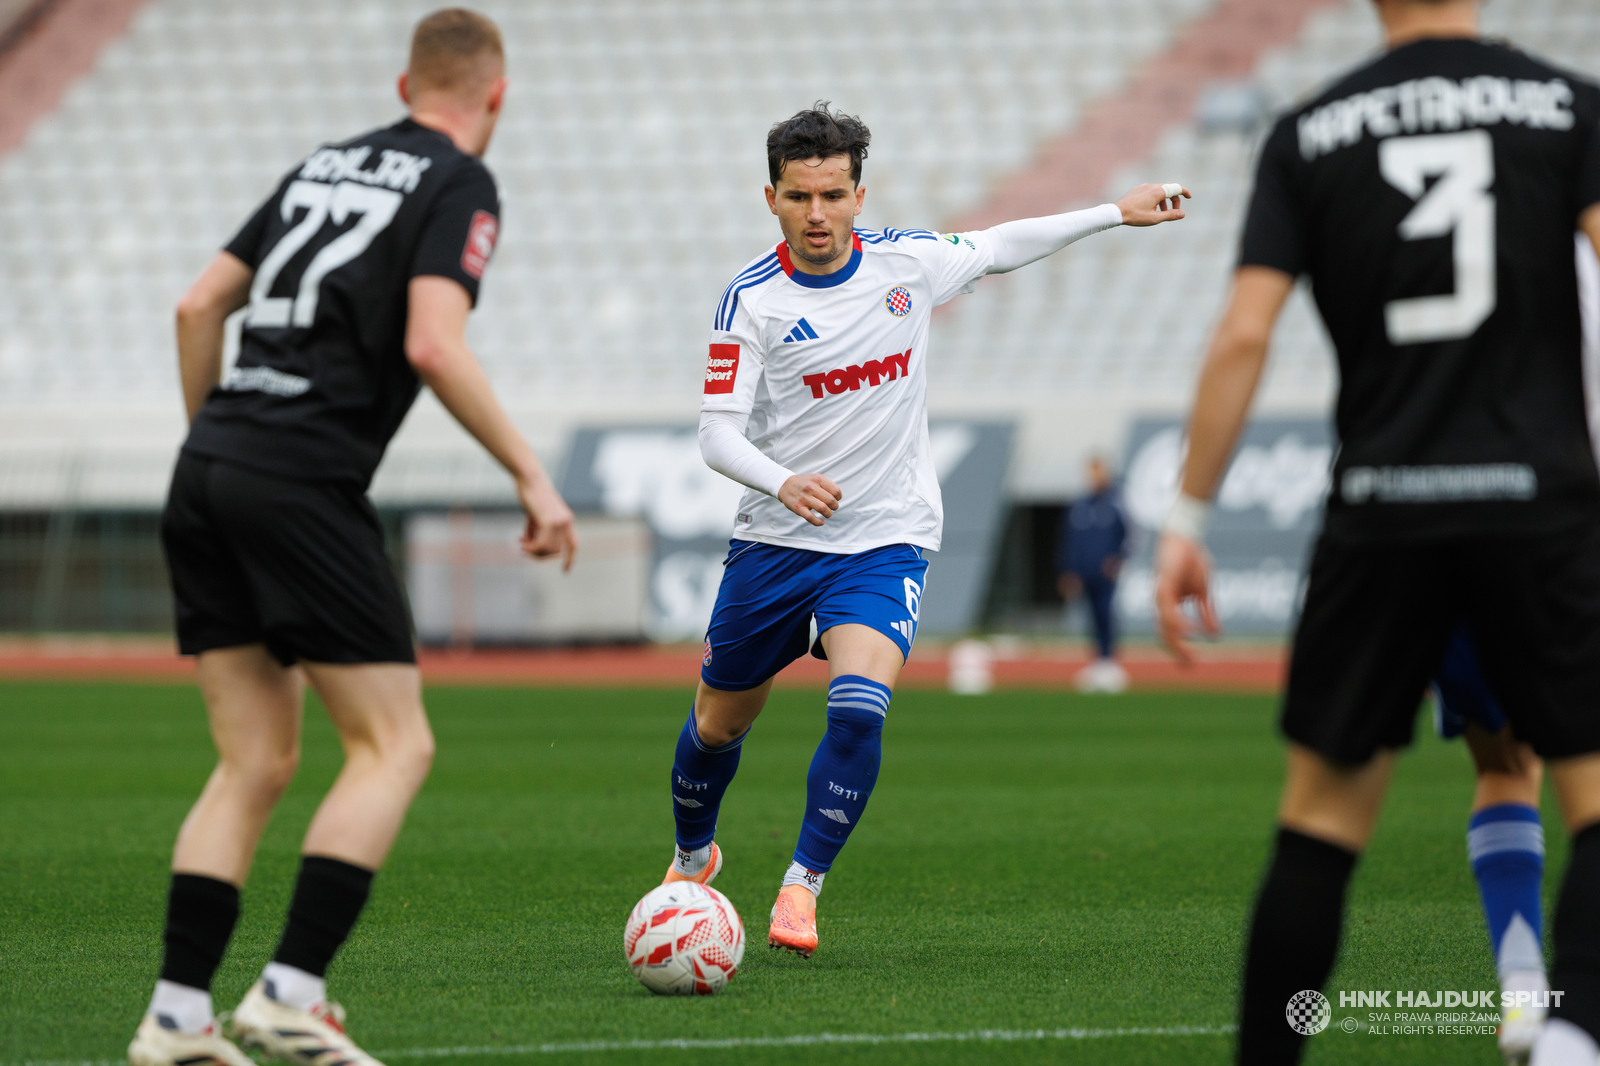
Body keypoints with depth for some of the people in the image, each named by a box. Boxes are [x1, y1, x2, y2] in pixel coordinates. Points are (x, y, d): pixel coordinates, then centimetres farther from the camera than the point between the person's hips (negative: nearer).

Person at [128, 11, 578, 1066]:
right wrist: (533, 476, -10)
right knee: (396, 744, 1)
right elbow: (434, 345, -15)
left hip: (209, 472, 7)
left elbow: (198, 308, 19)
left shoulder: (322, 167, 21)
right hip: (305, 484, -7)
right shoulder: (459, 185, 0)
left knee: (256, 763, 11)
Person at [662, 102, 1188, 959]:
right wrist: (783, 482, -34)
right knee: (718, 724, 12)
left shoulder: (907, 261, -3)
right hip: (776, 537, 0)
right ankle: (693, 857, 42)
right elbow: (718, 430, -14)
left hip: (887, 537, 0)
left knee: (858, 708, -25)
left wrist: (1115, 213, 21)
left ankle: (802, 887, -12)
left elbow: (1000, 247, 17)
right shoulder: (752, 298, -10)